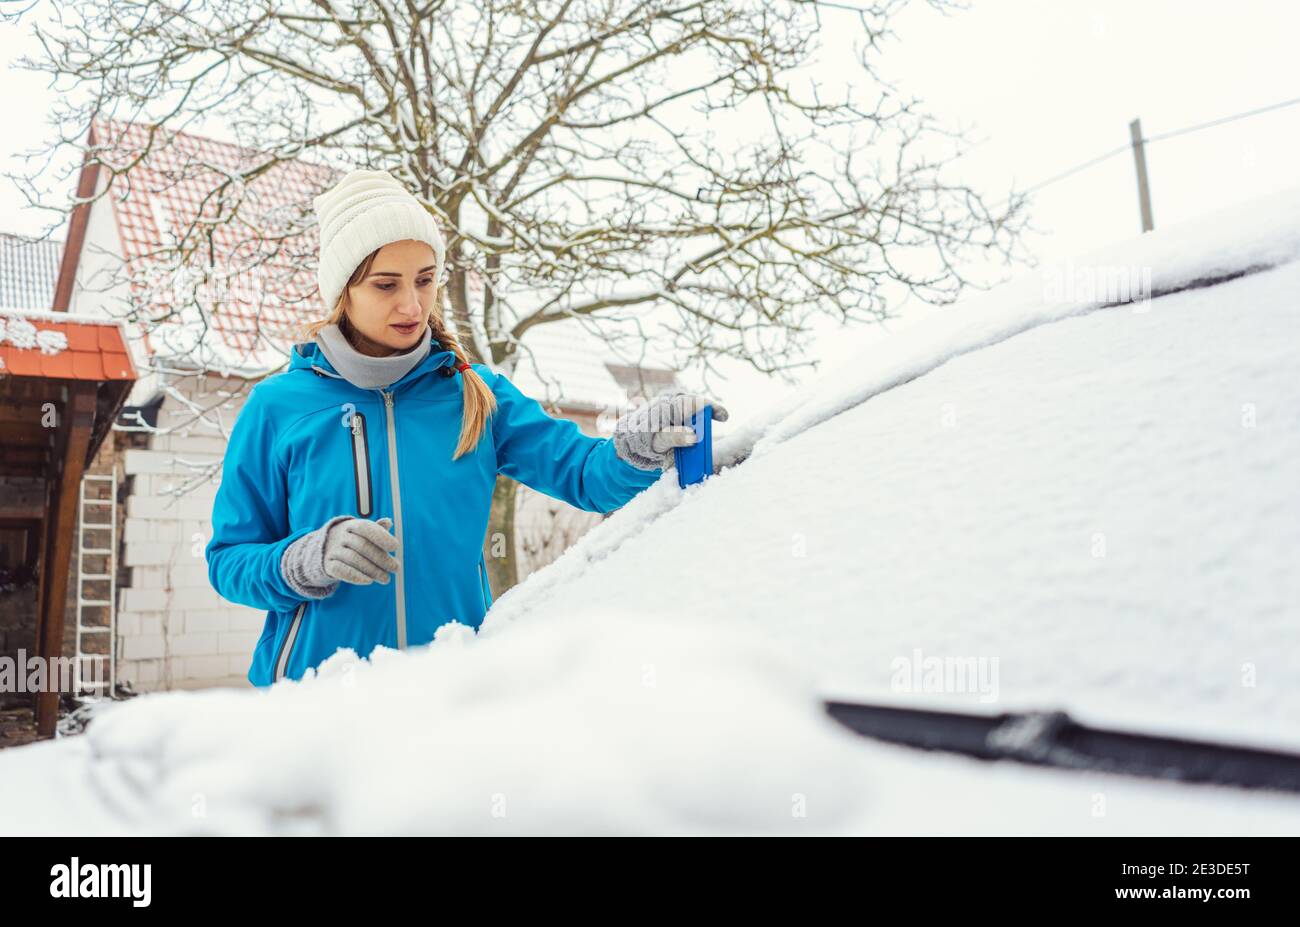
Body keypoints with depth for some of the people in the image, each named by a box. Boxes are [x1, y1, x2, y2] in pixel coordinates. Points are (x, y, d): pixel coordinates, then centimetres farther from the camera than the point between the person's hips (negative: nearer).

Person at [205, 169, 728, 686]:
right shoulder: (277, 408, -3)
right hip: (314, 680, -1)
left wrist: (637, 444, -25)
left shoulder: (478, 395, 3)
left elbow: (585, 474, -4)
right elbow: (228, 561, -1)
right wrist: (311, 559, -20)